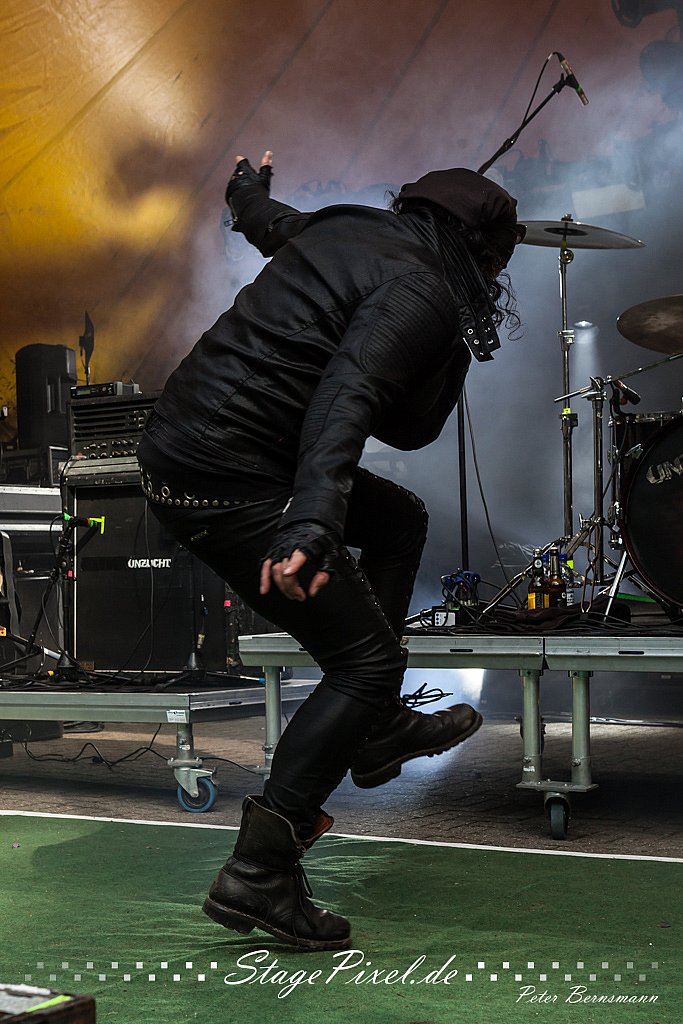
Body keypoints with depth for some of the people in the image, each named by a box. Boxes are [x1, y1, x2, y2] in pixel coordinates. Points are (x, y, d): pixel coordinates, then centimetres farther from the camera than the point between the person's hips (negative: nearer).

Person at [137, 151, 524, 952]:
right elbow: (346, 399, -28)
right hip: (227, 487, -10)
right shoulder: (420, 296, -12)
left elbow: (268, 222, 37)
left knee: (398, 520, 23)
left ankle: (377, 732, 28)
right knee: (367, 660, -5)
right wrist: (310, 526, -39)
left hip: (174, 444, 10)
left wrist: (247, 190, 61)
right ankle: (257, 873, -4)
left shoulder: (346, 226, 15)